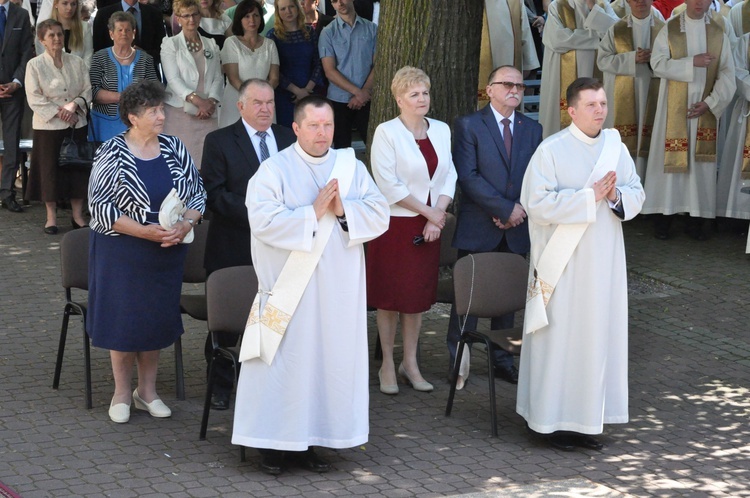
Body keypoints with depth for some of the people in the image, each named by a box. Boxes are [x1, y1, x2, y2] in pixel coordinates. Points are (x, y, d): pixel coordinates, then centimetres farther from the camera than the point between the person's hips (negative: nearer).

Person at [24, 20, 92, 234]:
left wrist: (74, 105, -13)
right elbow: (35, 99, -8)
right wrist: (59, 112, -15)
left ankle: (78, 215, 16)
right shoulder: (35, 65, -4)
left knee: (77, 167, 5)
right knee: (50, 169, 1)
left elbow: (87, 90, 5)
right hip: (48, 126, -3)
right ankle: (51, 217, 13)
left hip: (77, 124, 3)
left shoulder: (76, 62, 5)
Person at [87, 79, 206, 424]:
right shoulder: (112, 154, -10)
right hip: (122, 251, -4)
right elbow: (99, 207, -14)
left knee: (158, 317, 10)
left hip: (167, 252, 4)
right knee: (123, 318, 3)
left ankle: (148, 391, 25)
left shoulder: (174, 148, 2)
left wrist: (186, 223, -15)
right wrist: (145, 231, -21)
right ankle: (121, 394, 19)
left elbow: (198, 193, 6)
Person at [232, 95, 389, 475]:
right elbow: (264, 221, -17)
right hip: (289, 289, -4)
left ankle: (309, 439, 15)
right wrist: (314, 212, -17)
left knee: (332, 361, 5)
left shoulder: (351, 167, 9)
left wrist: (343, 210, -14)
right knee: (285, 362, -1)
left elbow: (379, 215, 2)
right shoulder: (274, 170, -3)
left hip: (339, 290, 4)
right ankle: (274, 443, 8)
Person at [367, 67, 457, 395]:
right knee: (390, 296, 2)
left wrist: (436, 218, -6)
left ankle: (410, 364, 19)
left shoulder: (441, 131, 8)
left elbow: (448, 176, 6)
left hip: (429, 226, 5)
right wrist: (427, 210, -11)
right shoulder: (386, 132, -8)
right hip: (394, 223, -4)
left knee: (419, 294, 9)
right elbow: (389, 185, -13)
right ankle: (388, 365, 13)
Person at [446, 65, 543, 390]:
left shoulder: (532, 130, 11)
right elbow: (467, 177, -12)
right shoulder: (469, 126, -3)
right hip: (478, 229, -4)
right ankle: (459, 363, 10)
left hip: (515, 229, 4)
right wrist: (505, 208, -16)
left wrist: (519, 210, -10)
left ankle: (503, 361, 20)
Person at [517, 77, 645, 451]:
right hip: (564, 262, -5)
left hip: (604, 259, 5)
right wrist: (590, 196, -19)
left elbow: (637, 194, 9)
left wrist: (616, 195, -14)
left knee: (599, 333, 8)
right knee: (560, 334, 0)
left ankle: (586, 418, 18)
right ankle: (553, 420, 10)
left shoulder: (616, 149, 7)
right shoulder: (551, 150, -8)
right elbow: (538, 202, -16)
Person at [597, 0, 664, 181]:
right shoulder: (616, 30, 3)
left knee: (648, 140, 0)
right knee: (622, 141, -1)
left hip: (653, 97, 1)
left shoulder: (663, 28, 5)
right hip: (623, 98, -1)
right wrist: (632, 58, -16)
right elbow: (603, 60, -5)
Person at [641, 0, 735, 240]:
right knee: (670, 157, 0)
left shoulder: (719, 32, 4)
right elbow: (657, 63, -12)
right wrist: (692, 62, -20)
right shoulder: (669, 30, 0)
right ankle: (663, 216, 5)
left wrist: (710, 102, -11)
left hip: (705, 107, 2)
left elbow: (727, 74, 1)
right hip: (674, 108, -1)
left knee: (701, 161, 1)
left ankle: (696, 219, 6)